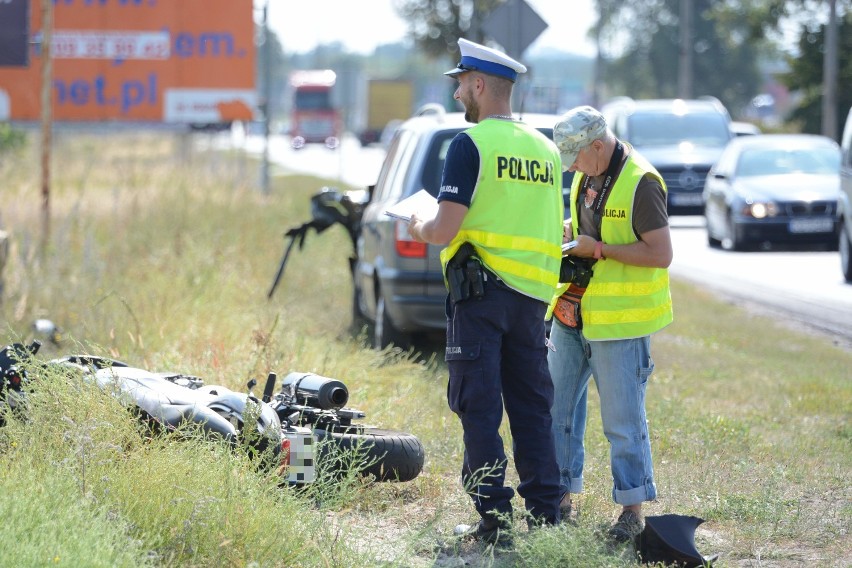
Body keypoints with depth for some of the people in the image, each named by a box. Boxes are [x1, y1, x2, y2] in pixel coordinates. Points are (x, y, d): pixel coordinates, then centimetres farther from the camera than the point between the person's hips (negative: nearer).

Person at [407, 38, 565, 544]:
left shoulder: (470, 144, -9)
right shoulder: (545, 148, 12)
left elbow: (446, 229, -15)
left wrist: (420, 228, 7)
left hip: (480, 289, -6)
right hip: (533, 294, 6)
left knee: (480, 408, -2)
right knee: (533, 408, 10)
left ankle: (495, 519, -4)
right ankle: (546, 516, 8)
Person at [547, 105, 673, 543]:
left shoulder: (640, 183, -18)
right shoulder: (588, 174, 8)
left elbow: (662, 254, -20)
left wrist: (599, 249, -19)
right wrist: (565, 231, 5)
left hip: (619, 318, -8)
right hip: (572, 310, 8)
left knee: (622, 418, -3)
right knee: (558, 406, 11)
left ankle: (632, 510, 6)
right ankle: (563, 497, 22)